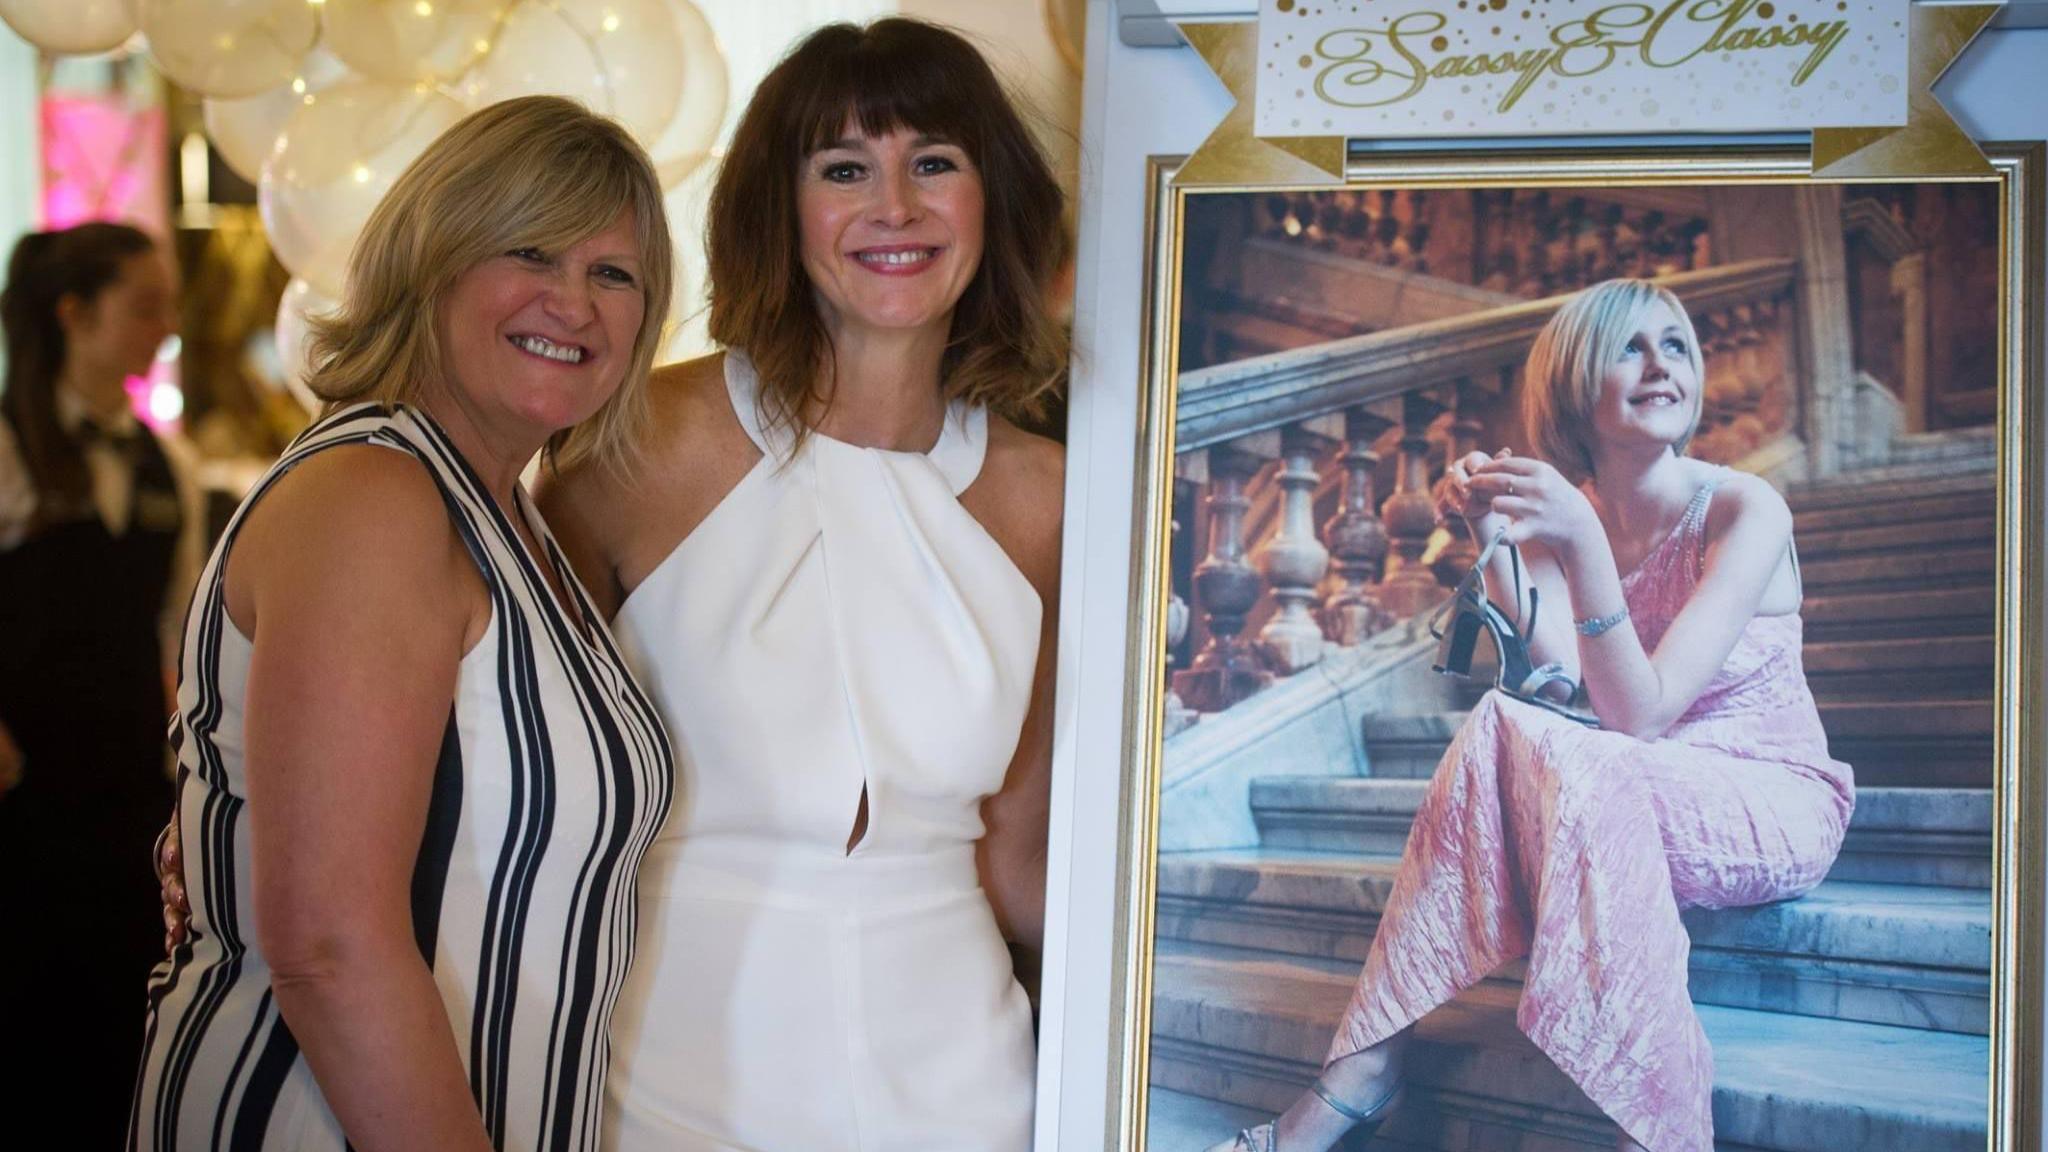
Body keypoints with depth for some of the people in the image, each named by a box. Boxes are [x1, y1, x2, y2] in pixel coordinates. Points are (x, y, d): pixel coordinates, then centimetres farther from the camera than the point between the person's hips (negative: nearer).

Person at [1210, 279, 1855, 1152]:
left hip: (1778, 803, -4)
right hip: (1636, 797, 4)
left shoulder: (1743, 509, -14)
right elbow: (1556, 682, -13)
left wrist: (1585, 546, -33)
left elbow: (1640, 715, -23)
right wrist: (1495, 547, -22)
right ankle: (1360, 1072, -28)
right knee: (1505, 723, -27)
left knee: (1525, 740, -30)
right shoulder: (1563, 512, 1)